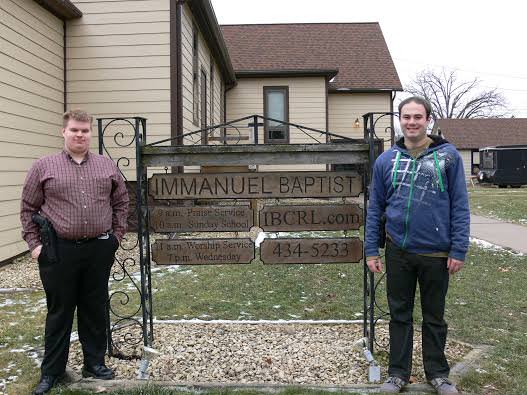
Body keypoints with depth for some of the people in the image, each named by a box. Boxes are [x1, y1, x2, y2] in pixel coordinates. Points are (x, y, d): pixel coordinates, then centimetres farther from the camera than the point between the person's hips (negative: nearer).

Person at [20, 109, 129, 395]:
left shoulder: (107, 166, 7)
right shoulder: (43, 167, 1)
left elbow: (121, 202, 14)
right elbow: (28, 209, 4)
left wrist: (116, 235, 8)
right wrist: (34, 244, -1)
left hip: (99, 250, 2)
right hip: (58, 251, -2)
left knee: (95, 309, 12)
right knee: (59, 312, 8)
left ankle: (95, 363, 27)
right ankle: (51, 371, 22)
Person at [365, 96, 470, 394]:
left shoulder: (448, 155, -4)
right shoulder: (386, 160, 2)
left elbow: (460, 206, -4)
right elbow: (375, 208, 5)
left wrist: (459, 250, -9)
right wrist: (372, 250, 2)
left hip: (437, 253, -1)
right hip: (398, 252, 2)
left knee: (435, 316, 15)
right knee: (400, 314, 13)